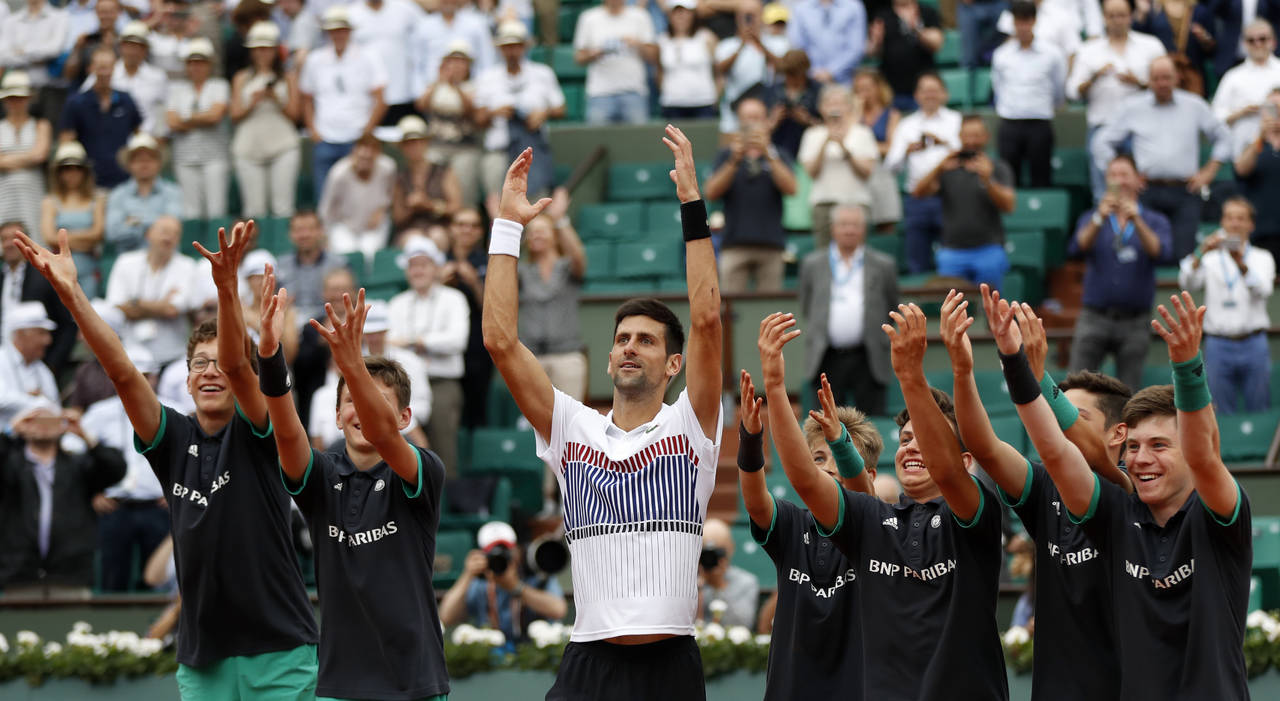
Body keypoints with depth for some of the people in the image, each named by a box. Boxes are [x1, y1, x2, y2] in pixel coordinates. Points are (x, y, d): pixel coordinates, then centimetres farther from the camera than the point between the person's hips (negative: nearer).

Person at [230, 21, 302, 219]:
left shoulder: (288, 78, 11)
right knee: (254, 208, -6)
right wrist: (252, 103, -9)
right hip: (248, 147, 1)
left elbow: (295, 113, 6)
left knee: (283, 206, -9)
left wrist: (276, 100, -10)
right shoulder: (242, 79, 15)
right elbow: (235, 116, 8)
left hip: (283, 145, -1)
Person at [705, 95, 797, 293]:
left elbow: (790, 188, -4)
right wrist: (734, 161, -11)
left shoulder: (777, 157, 13)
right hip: (735, 244, 0)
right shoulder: (726, 156, 13)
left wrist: (768, 155, -13)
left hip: (770, 244, 0)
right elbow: (711, 193, 1)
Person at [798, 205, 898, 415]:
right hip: (827, 361, 1)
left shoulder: (883, 265, 8)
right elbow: (805, 308, 17)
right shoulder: (813, 264, 10)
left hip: (867, 360, -1)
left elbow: (892, 310, 15)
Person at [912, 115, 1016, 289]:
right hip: (952, 252, 1)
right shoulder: (948, 170, 11)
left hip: (988, 251, -1)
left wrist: (988, 181, -22)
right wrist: (939, 169, -19)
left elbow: (1008, 205, -5)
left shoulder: (997, 169, 8)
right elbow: (919, 192, -2)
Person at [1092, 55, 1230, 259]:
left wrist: (1208, 172, 10)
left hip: (1185, 191, 0)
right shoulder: (1132, 107, 11)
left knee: (1183, 253, -9)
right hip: (1149, 192, 0)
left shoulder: (1195, 106, 11)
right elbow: (1101, 143, 16)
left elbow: (1223, 138, 20)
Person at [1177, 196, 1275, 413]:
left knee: (1259, 411, -1)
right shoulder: (1211, 258, 12)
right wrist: (1201, 254, -24)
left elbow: (1263, 290, -10)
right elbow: (1186, 283, -6)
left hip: (1253, 345, 0)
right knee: (1222, 417, -1)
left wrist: (1242, 264, -28)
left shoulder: (1262, 258, 10)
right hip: (1219, 344, 0)